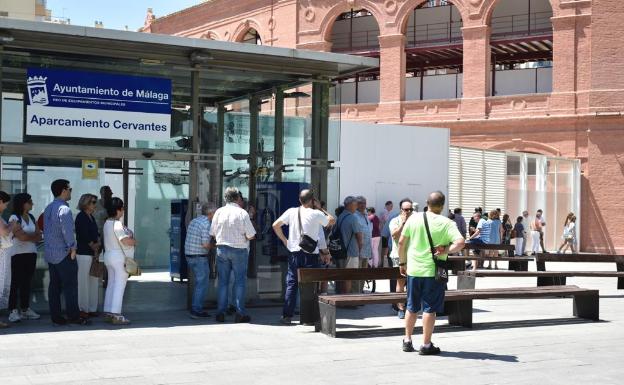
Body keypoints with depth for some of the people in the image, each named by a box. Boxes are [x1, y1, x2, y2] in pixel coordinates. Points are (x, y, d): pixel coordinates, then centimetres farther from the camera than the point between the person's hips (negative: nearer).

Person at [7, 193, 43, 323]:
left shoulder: (31, 218, 13)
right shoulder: (14, 218, -6)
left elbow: (39, 236, 7)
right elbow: (21, 236, -16)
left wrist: (27, 237, -9)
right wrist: (33, 236, 0)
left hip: (31, 254, 6)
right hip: (19, 254, -6)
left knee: (27, 282, 9)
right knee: (16, 283, -5)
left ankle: (25, 309, 14)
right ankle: (13, 311, -5)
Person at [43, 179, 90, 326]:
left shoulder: (48, 208, 13)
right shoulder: (64, 209, -16)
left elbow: (46, 230, 17)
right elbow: (67, 231, -22)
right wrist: (73, 248, -13)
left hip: (50, 253, 9)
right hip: (63, 253, -9)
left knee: (54, 285, 9)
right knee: (70, 286, -3)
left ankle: (56, 316, 11)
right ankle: (73, 316, -1)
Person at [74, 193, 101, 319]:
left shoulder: (92, 218, 17)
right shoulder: (81, 217, -9)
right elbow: (85, 236, -14)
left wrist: (98, 244, -1)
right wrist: (94, 248, -5)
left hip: (93, 253, 9)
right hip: (83, 253, -9)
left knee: (94, 281, 9)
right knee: (83, 281, -4)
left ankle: (92, 308, 15)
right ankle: (82, 309, 2)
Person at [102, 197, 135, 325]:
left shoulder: (107, 223, 10)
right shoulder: (117, 224, -20)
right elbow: (125, 240, -28)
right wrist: (134, 241, -7)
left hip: (109, 255, 10)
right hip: (119, 257, -10)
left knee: (111, 284, 13)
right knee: (119, 286, -6)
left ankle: (108, 313, 16)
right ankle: (116, 315, -7)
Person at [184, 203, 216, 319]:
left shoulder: (193, 221, 12)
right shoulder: (206, 224, -16)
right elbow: (205, 244, -20)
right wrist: (213, 246, 0)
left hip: (189, 256, 9)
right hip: (200, 257, -9)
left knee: (199, 282, 19)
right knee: (202, 284, -1)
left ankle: (196, 308, 22)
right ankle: (196, 310, -1)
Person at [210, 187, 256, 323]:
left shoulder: (219, 212, -1)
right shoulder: (242, 213, -10)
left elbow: (213, 233, 5)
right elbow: (251, 235, -11)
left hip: (222, 249, 3)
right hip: (239, 250, -3)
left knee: (222, 281, 10)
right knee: (240, 281, 4)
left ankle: (220, 313, 12)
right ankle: (240, 314, 4)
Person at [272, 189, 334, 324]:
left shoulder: (291, 212, 1)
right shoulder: (316, 214, -8)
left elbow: (275, 225, 4)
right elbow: (332, 221, 8)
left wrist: (284, 240, 14)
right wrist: (320, 208, 12)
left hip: (294, 253, 3)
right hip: (311, 255, -3)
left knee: (291, 284, 9)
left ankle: (287, 316, 8)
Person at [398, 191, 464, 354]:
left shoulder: (414, 219, 1)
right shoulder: (446, 223, -7)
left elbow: (401, 242, 4)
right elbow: (460, 242, -20)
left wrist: (402, 263, 14)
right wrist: (446, 250, -9)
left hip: (413, 269, 3)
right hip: (433, 271, -3)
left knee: (412, 307, 16)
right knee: (429, 308, 4)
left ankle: (407, 340, 24)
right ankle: (426, 344, 7)